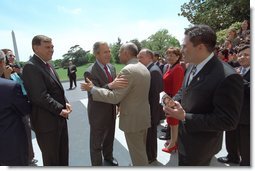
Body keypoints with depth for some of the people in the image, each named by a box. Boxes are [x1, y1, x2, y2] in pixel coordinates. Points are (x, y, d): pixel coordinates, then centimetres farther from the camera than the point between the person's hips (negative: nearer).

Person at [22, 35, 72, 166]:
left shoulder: (47, 65, 10)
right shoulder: (31, 67, -19)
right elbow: (40, 96, -26)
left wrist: (65, 103, 2)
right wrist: (60, 109, -18)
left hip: (60, 118, 9)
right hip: (46, 121, -9)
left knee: (63, 154, 24)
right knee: (51, 158, 12)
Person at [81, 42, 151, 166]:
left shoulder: (127, 70, -23)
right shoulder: (144, 68, 7)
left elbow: (114, 97, -24)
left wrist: (92, 89, -15)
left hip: (133, 119, -9)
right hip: (144, 116, 9)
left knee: (137, 154, 10)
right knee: (141, 150, 26)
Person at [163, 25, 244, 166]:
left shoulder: (228, 77, -29)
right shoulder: (192, 66, -2)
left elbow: (228, 121, -28)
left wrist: (185, 117, -28)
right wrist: (174, 101, -8)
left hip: (200, 145, -7)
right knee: (182, 163, 29)